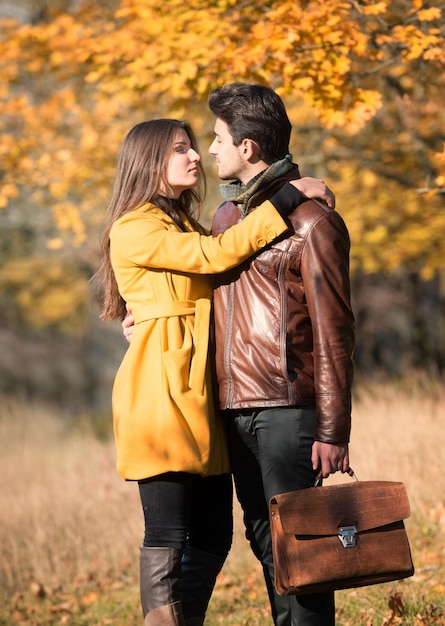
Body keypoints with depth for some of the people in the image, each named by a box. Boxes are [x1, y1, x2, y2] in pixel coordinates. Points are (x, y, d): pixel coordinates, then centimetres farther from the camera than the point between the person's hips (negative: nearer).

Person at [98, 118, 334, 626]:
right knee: (168, 535, -9)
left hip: (198, 392, 9)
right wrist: (287, 199, -14)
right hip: (160, 390, -9)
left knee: (213, 535, 7)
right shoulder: (134, 229, -6)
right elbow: (216, 255, -15)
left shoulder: (184, 226, 23)